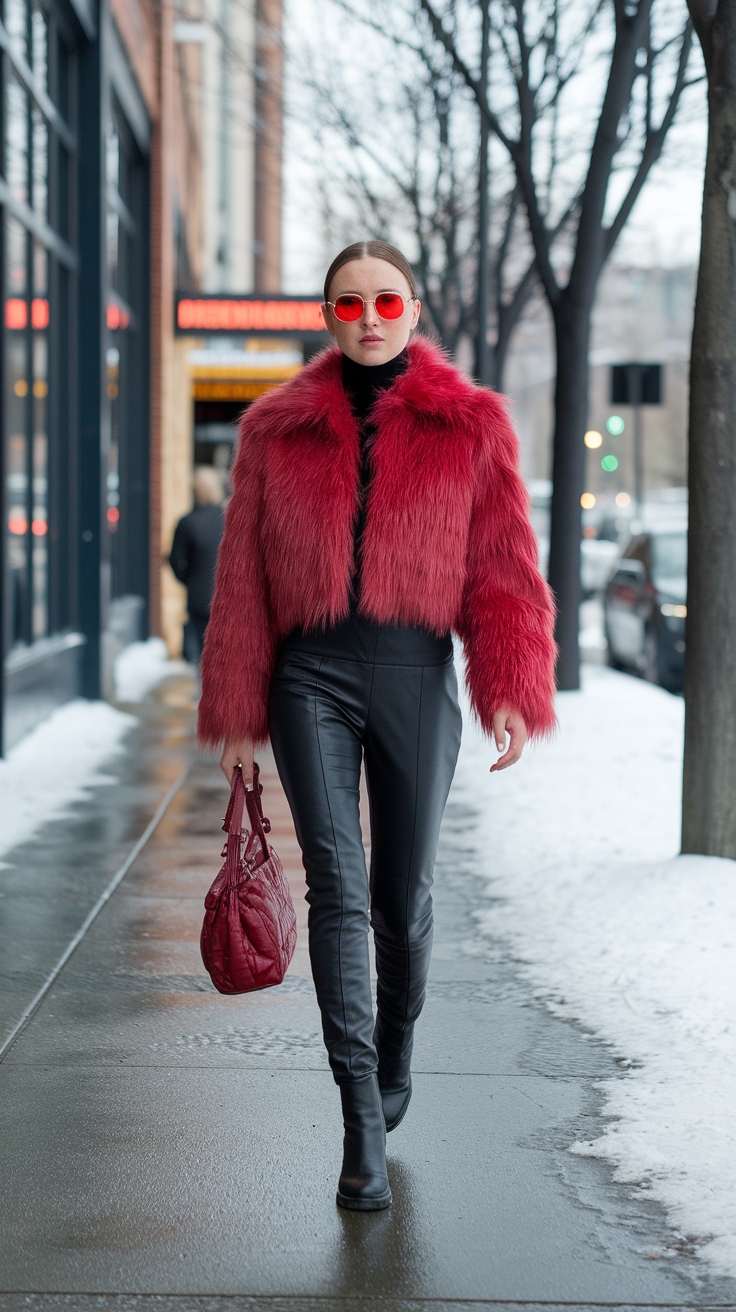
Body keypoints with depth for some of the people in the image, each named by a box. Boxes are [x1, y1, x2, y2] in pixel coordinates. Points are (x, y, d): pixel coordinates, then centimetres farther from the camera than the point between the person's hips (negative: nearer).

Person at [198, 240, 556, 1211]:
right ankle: (363, 1125, -12)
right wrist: (237, 714, 7)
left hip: (415, 674, 0)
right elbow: (243, 579, 10)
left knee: (403, 896, 7)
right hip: (310, 673, 0)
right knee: (337, 883, -12)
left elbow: (503, 568, 2)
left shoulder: (470, 424, 7)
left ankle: (394, 1057, 36)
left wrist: (511, 691, -11)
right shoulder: (277, 428, 9)